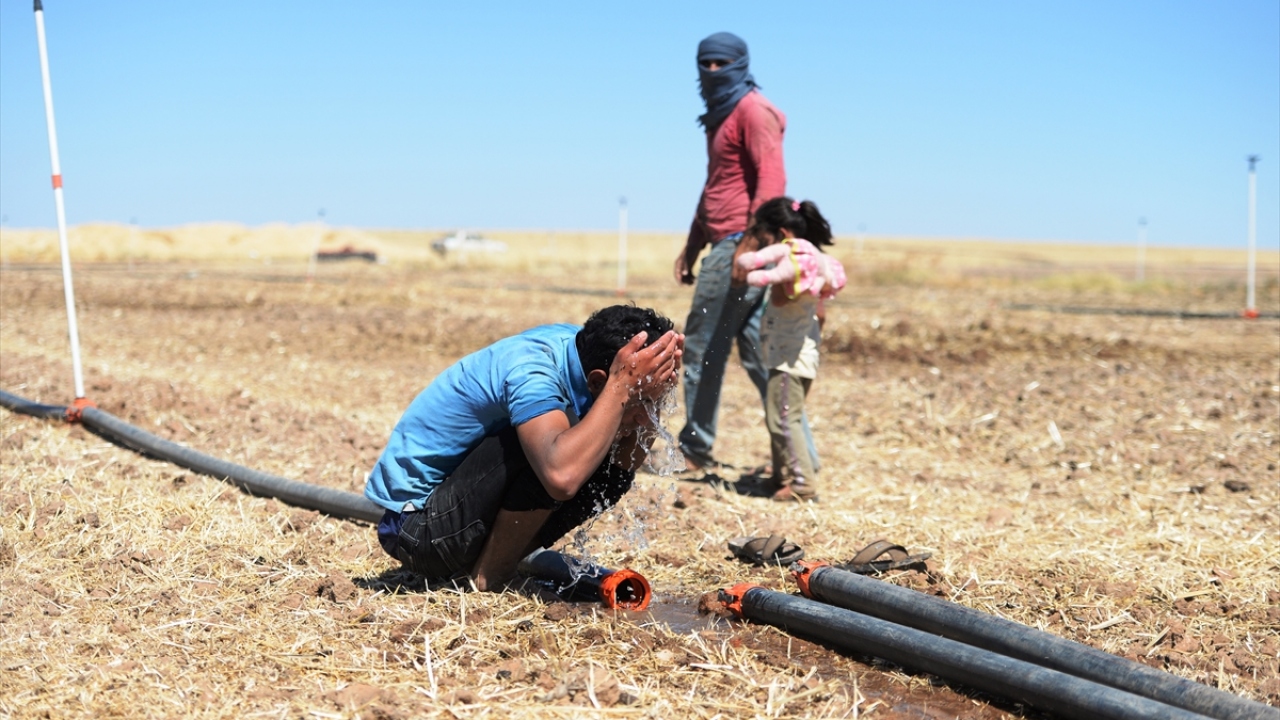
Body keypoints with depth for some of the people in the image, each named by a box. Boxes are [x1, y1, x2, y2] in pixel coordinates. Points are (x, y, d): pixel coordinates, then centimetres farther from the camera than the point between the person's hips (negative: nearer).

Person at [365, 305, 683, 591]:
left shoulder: (585, 344, -5)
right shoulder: (529, 370, -29)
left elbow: (629, 458, -1)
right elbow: (562, 477, -47)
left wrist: (648, 396, -19)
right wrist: (621, 387, -38)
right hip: (416, 521, -9)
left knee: (614, 468, -1)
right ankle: (488, 577, -10)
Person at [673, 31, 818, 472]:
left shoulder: (752, 110, -8)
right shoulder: (722, 116, 23)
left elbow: (771, 179, -18)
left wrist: (749, 243, -26)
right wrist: (692, 246, 28)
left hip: (740, 244, -10)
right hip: (726, 245, 10)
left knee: (702, 347, -4)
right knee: (755, 351, 7)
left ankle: (695, 448, 5)